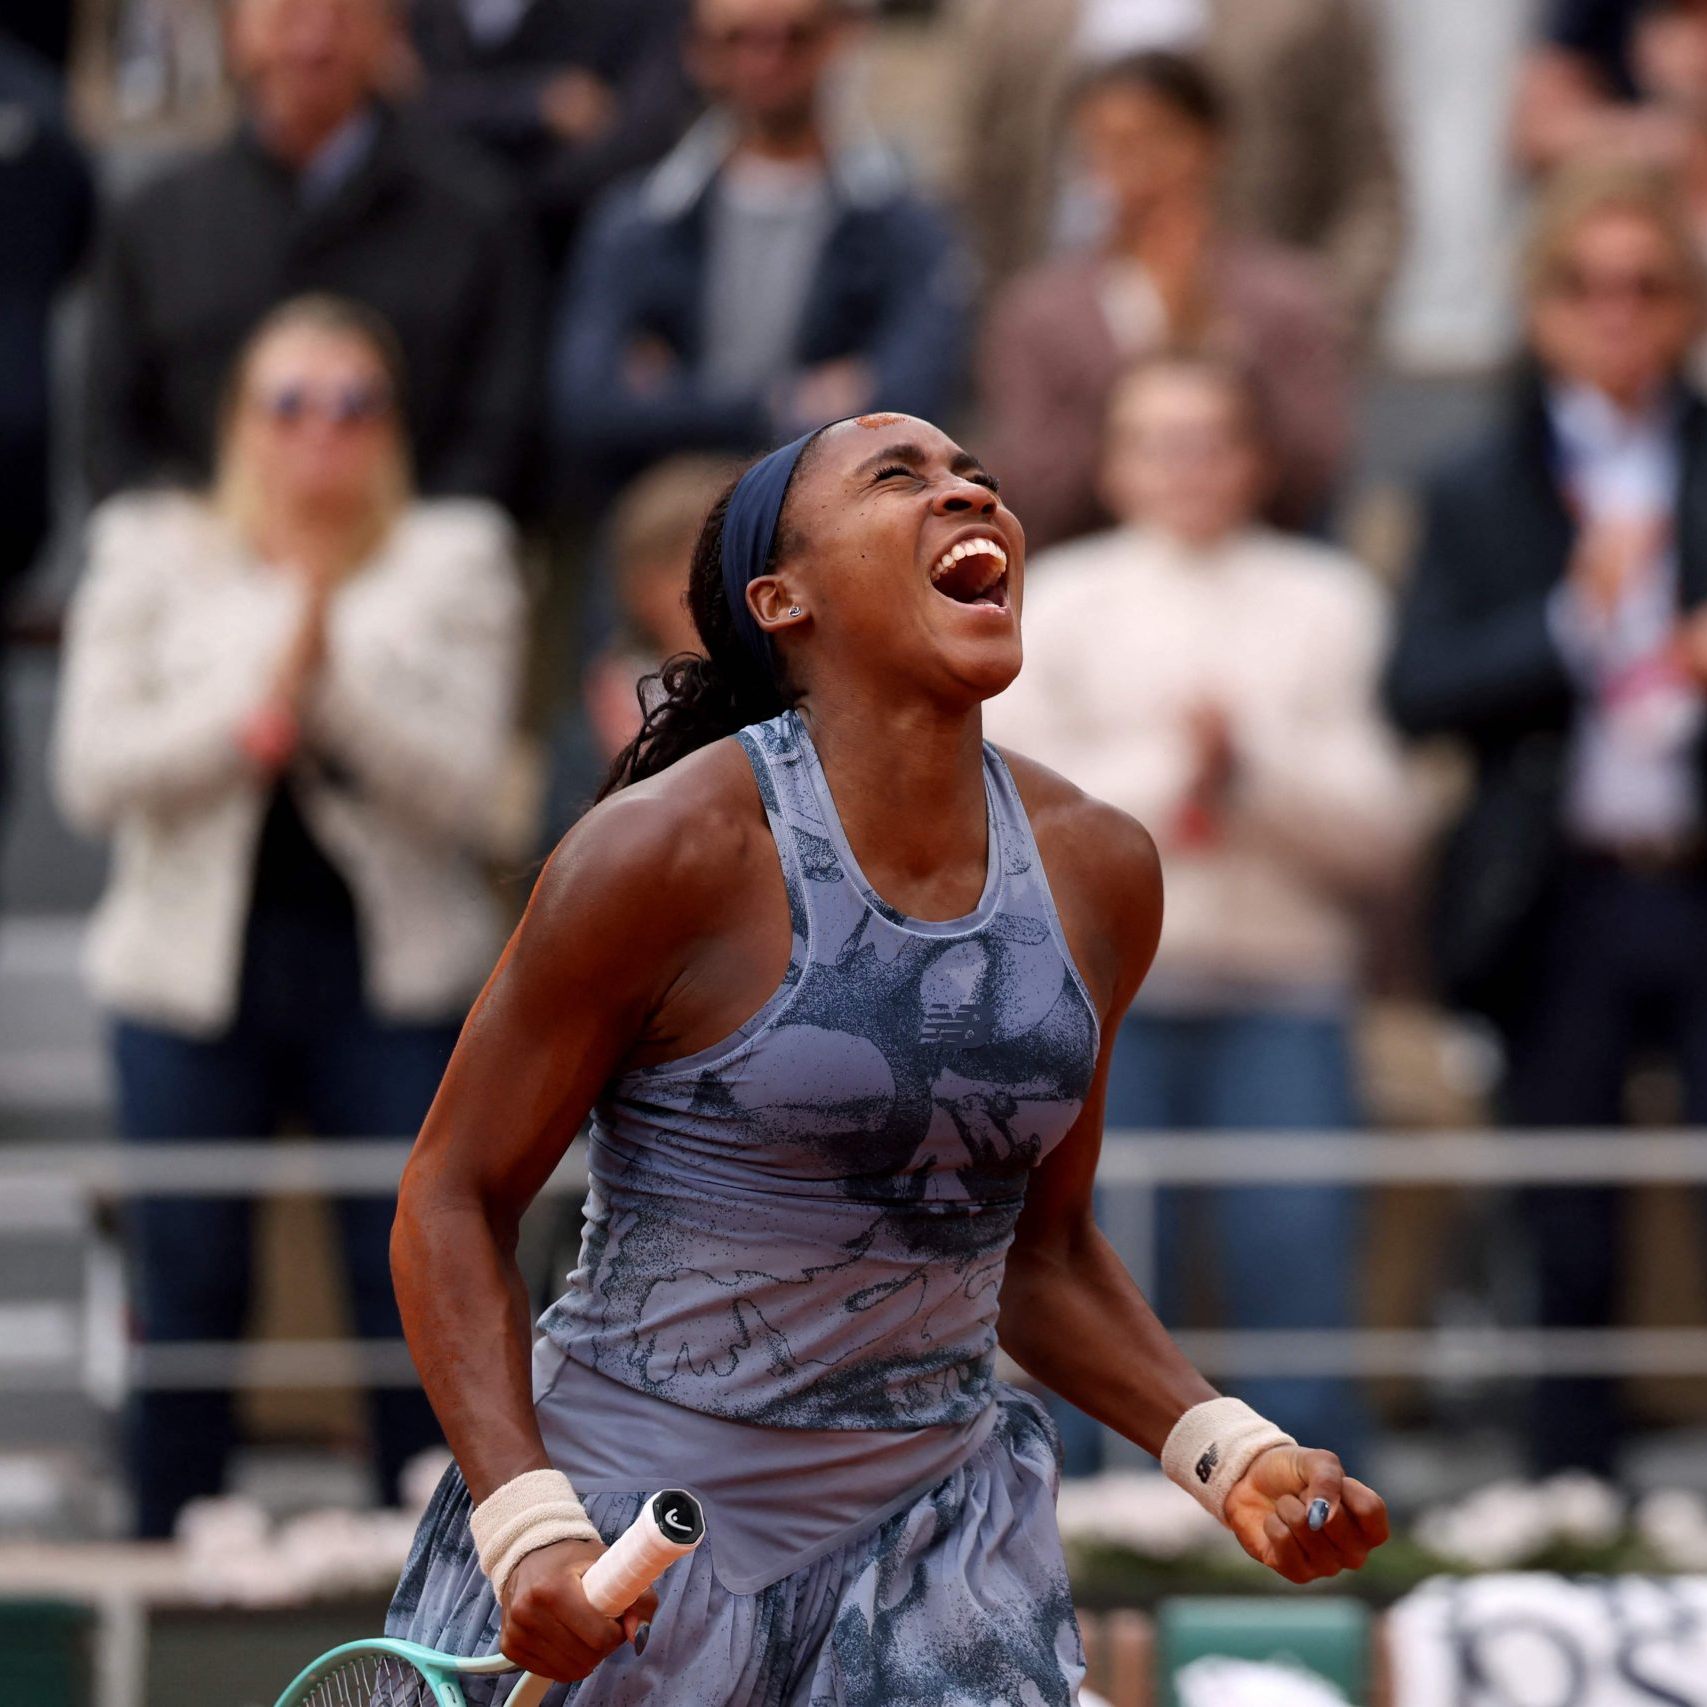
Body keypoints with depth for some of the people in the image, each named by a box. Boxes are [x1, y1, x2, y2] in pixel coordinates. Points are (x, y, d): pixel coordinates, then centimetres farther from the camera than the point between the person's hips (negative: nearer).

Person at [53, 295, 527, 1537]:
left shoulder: (456, 560, 4)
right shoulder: (152, 552, 7)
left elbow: (465, 791, -8)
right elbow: (94, 773, -4)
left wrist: (331, 665, -18)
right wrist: (257, 711, -16)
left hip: (396, 978, -1)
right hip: (194, 971, 1)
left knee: (419, 1288, -3)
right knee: (190, 1286, 4)